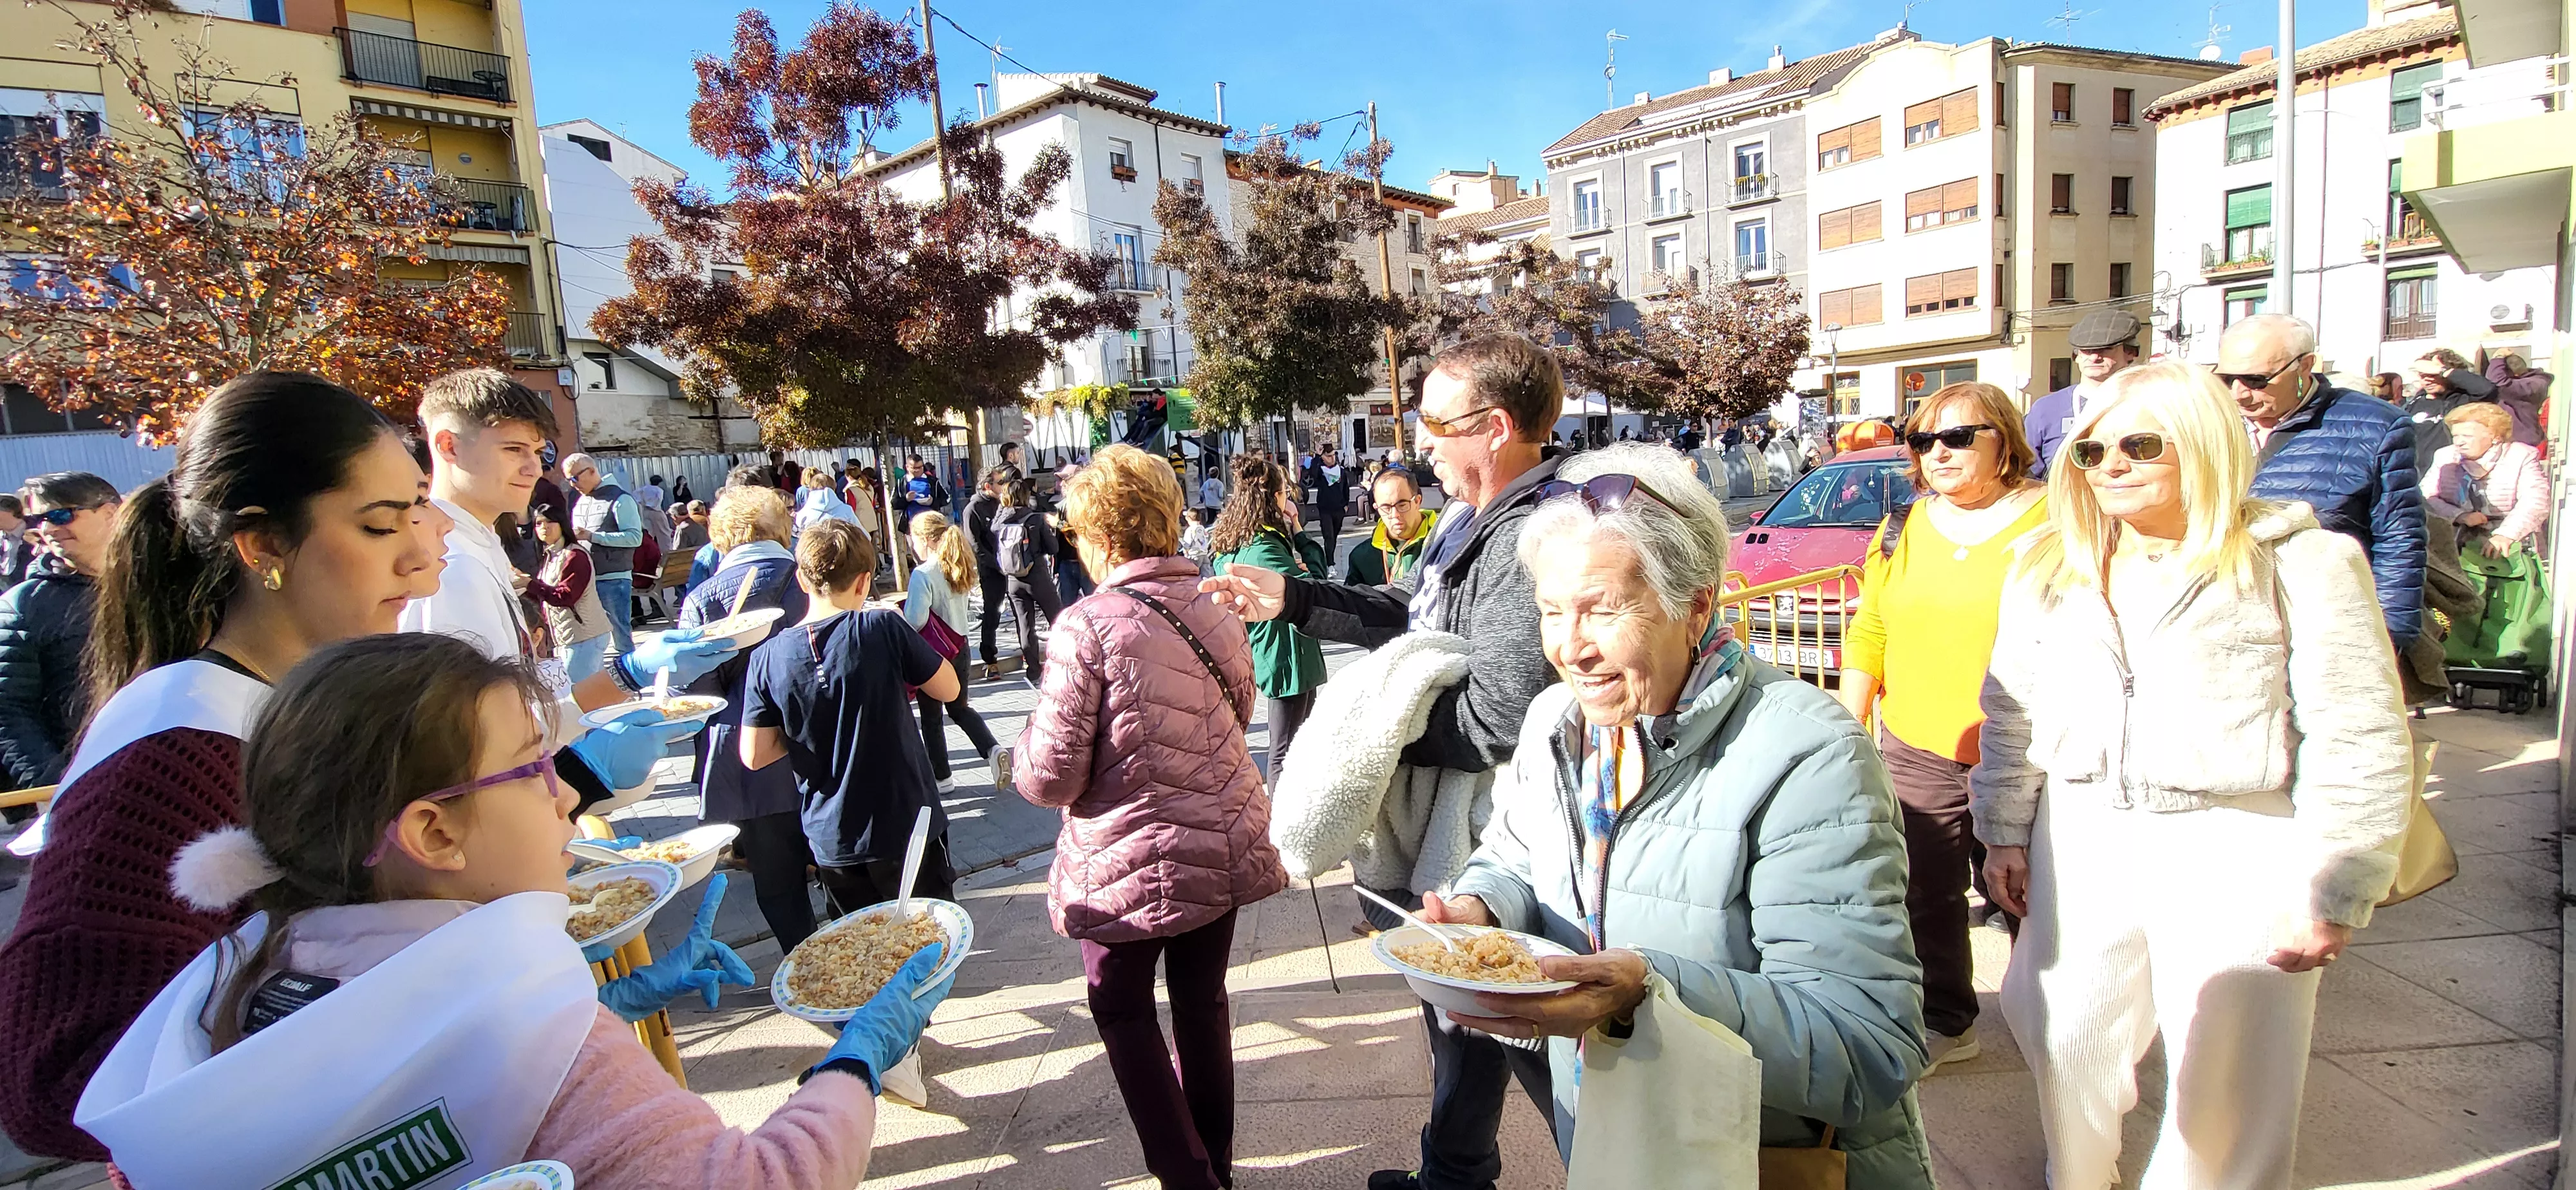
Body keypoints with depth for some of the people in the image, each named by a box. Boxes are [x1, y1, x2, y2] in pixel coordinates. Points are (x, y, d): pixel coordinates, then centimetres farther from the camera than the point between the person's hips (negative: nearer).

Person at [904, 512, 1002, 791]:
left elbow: (915, 621, -27)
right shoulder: (959, 569, 1)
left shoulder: (923, 575, -22)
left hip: (931, 653, -7)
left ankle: (941, 777, 22)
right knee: (960, 708, 23)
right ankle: (992, 750, 3)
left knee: (931, 718, 11)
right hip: (959, 647, 7)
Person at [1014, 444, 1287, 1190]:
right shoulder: (1215, 607, -1)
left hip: (1133, 860, -6)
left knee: (1122, 1008, 18)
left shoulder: (1088, 625, -20)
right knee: (1203, 997, 22)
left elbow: (1053, 776, -19)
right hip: (1228, 843, 6)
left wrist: (1028, 748, 1)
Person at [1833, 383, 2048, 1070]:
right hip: (1916, 754, 4)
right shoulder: (1902, 529, 9)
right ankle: (1945, 1023, 28)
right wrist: (1848, 727, 7)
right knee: (1925, 897, 11)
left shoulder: (2052, 522, -4)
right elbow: (1867, 636, 11)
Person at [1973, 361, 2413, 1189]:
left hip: (2237, 849, -3)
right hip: (2082, 840, 4)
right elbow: (2009, 711, 10)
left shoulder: (2302, 563, -5)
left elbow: (2359, 741, -7)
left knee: (2226, 1077, 6)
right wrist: (2005, 832, 8)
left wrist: (2333, 894, -11)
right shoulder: (2048, 569, 7)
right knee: (2066, 1037, 14)